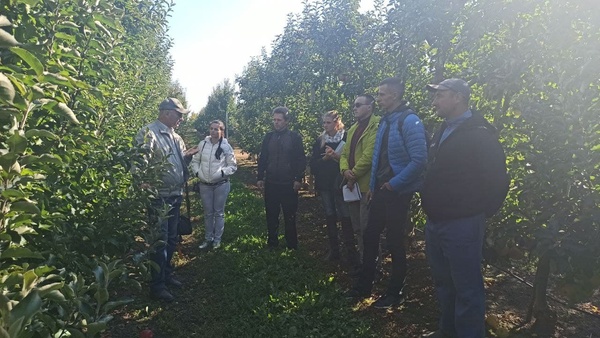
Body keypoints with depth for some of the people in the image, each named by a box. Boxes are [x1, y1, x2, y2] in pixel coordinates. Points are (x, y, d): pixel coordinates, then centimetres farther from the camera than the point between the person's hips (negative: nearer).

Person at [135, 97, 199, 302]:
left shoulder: (175, 136, 15)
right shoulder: (149, 133, -12)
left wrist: (188, 155, 3)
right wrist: (143, 180, -40)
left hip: (175, 196, 9)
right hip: (159, 197, -9)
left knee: (171, 239, 18)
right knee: (160, 241, -2)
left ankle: (167, 274, 35)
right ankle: (157, 286, 11)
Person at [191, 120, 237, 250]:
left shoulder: (226, 146, -6)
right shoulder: (202, 144, -1)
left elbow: (233, 166, -2)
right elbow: (195, 161, 10)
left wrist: (222, 173, -16)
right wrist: (197, 172, -5)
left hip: (221, 184, -2)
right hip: (205, 184, 2)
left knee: (219, 212, 9)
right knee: (208, 213, 13)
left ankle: (217, 239, 23)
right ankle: (208, 238, 28)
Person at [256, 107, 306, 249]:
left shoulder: (295, 137, -2)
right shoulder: (268, 137, 7)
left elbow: (301, 160, -5)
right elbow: (262, 159, 9)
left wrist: (298, 179, -11)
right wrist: (260, 177, 4)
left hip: (289, 184, -3)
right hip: (271, 183, 3)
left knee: (290, 216, 7)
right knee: (271, 215, 11)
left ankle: (292, 244, 20)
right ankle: (272, 243, 24)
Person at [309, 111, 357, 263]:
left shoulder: (346, 138, -3)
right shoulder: (320, 140, 9)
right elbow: (313, 163, 5)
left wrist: (337, 156, -20)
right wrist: (324, 158, -12)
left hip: (340, 183, -4)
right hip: (324, 183, 4)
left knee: (345, 217, -5)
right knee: (330, 216, 9)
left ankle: (351, 251, 5)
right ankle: (334, 250, 19)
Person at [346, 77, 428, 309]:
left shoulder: (409, 121, -15)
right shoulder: (385, 121, 11)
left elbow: (419, 159, -22)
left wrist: (394, 184, -19)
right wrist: (373, 186, 13)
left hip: (398, 192, -8)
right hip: (380, 190, 8)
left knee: (395, 242, 5)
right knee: (370, 236, 13)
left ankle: (396, 293, 23)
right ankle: (364, 285, 28)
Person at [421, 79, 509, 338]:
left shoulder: (479, 133, -13)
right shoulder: (443, 130, 12)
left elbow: (497, 179, -15)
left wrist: (481, 213, -6)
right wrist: (430, 209, 14)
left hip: (462, 225, -8)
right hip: (435, 222, 8)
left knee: (467, 289, 4)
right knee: (443, 283, 21)